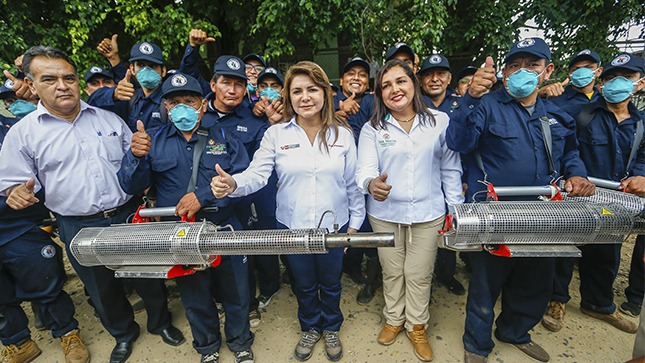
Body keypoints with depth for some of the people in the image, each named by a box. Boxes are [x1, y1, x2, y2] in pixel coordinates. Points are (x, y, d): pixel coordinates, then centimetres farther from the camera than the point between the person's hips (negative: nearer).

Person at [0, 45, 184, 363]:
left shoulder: (109, 119, 4)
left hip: (129, 216, 1)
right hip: (79, 228, 0)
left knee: (148, 276, 13)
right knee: (102, 289, 18)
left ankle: (161, 322, 40)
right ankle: (123, 334, 44)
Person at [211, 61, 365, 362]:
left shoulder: (343, 134, -4)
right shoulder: (275, 134, -5)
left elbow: (353, 184, 0)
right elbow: (257, 174, -13)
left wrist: (354, 223, 2)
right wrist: (232, 184, -34)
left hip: (334, 226, 0)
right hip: (291, 226, 0)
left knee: (330, 283, 21)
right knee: (303, 285, 21)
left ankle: (331, 328, 50)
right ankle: (310, 328, 50)